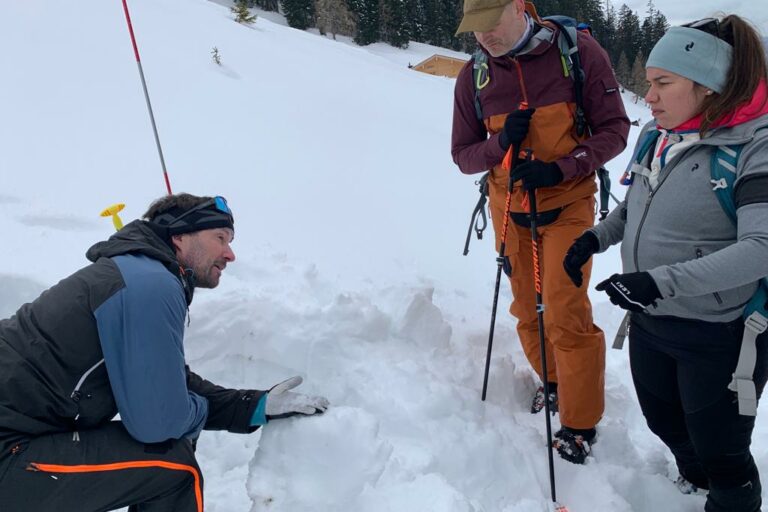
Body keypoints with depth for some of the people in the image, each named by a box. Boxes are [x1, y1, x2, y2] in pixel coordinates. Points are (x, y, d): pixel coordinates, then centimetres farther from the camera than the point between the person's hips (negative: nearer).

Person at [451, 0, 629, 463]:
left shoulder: (579, 52, -14)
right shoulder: (473, 77, -4)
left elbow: (615, 130, -10)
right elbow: (463, 155, 1)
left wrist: (559, 168, -24)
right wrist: (501, 142, -20)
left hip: (568, 207, -3)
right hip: (509, 210, 4)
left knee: (565, 316, -7)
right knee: (527, 312, 13)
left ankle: (580, 423, 12)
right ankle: (553, 382, 39)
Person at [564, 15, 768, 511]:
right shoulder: (656, 135, 1)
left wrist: (660, 281, -35)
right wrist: (595, 237, -2)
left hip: (720, 336, -7)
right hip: (649, 322, 7)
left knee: (721, 453, 11)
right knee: (664, 423, 26)